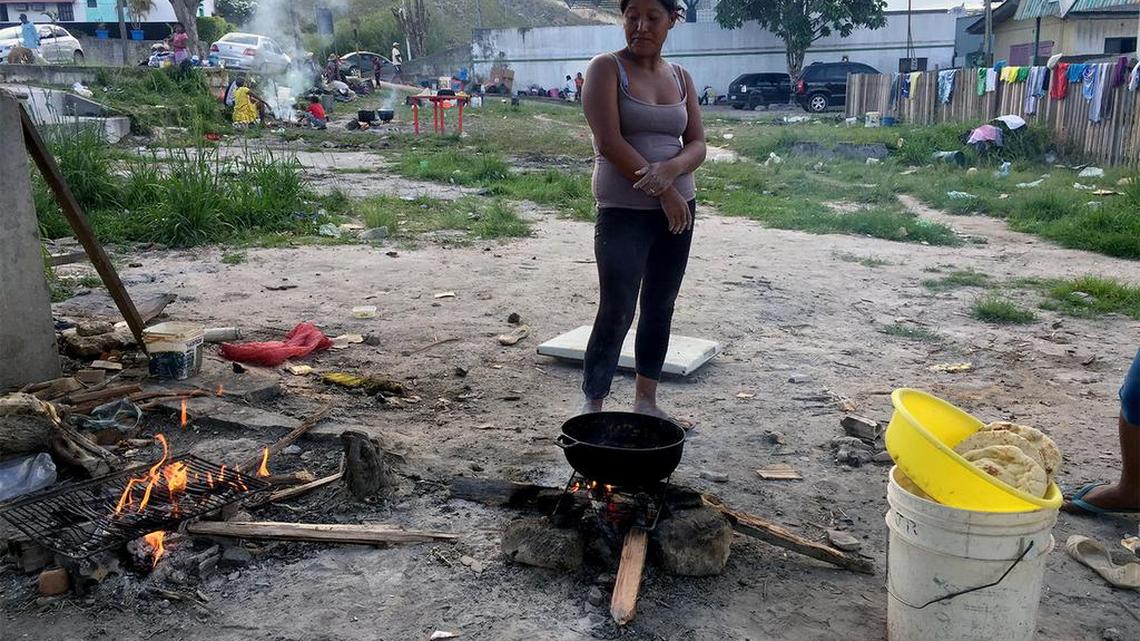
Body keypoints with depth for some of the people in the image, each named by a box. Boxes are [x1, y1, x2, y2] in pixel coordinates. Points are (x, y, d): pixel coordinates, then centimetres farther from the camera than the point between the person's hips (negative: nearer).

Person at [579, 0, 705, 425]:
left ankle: (646, 400, 24)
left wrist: (670, 170, -18)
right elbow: (609, 142, -16)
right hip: (623, 211, -6)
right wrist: (665, 193, -16)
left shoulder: (681, 78, 11)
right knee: (616, 312, -8)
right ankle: (592, 407, 2)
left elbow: (697, 145, 6)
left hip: (677, 208, 6)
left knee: (660, 308, 11)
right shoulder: (607, 69, -5)